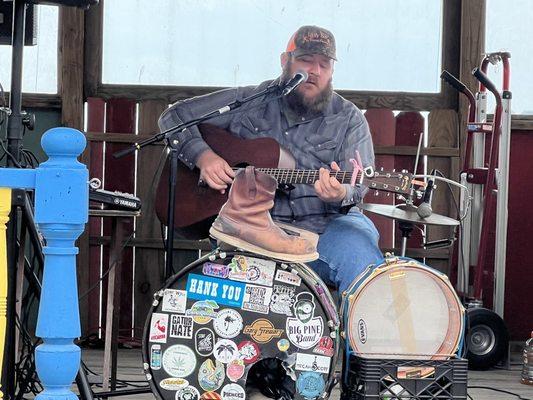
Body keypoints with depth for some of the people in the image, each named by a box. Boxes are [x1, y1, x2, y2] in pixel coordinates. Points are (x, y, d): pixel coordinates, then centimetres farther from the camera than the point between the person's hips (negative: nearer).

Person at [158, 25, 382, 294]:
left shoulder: (349, 120, 9)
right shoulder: (249, 102, 10)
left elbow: (357, 184, -3)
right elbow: (174, 116, 13)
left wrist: (340, 193, -29)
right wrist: (203, 156, -7)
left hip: (327, 224, 0)